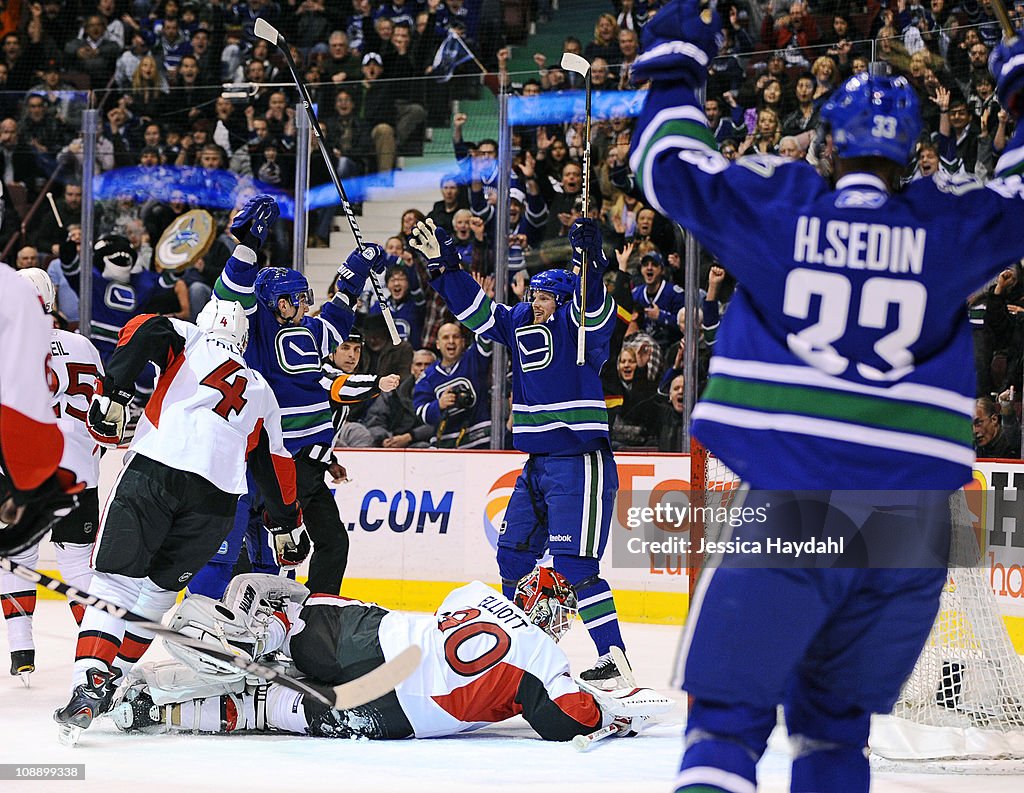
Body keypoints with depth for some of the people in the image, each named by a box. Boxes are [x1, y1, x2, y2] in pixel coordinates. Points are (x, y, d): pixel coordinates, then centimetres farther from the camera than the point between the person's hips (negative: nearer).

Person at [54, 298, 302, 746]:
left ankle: (87, 688, -22)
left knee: (116, 579, -6)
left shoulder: (192, 341, 23)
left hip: (154, 468, -3)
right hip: (216, 500, 3)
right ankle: (114, 681, 17)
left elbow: (143, 332, 1)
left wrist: (112, 394, -2)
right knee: (159, 588, 20)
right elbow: (274, 465, 35)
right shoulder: (261, 393, 32)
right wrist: (286, 524, 47)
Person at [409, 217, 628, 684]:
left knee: (574, 565, -14)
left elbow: (593, 311, -30)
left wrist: (590, 264, -47)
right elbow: (475, 309, 18)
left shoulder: (574, 323, -9)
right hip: (538, 464, 9)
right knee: (514, 553, 15)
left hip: (581, 464, -9)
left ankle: (614, 658, -13)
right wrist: (443, 266, 9)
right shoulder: (518, 323, 12)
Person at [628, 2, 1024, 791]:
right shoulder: (954, 225, 4)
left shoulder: (775, 206, 2)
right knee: (835, 726, 18)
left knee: (729, 718, 2)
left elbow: (672, 164, 16)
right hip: (914, 528, 2)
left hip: (791, 514, -2)